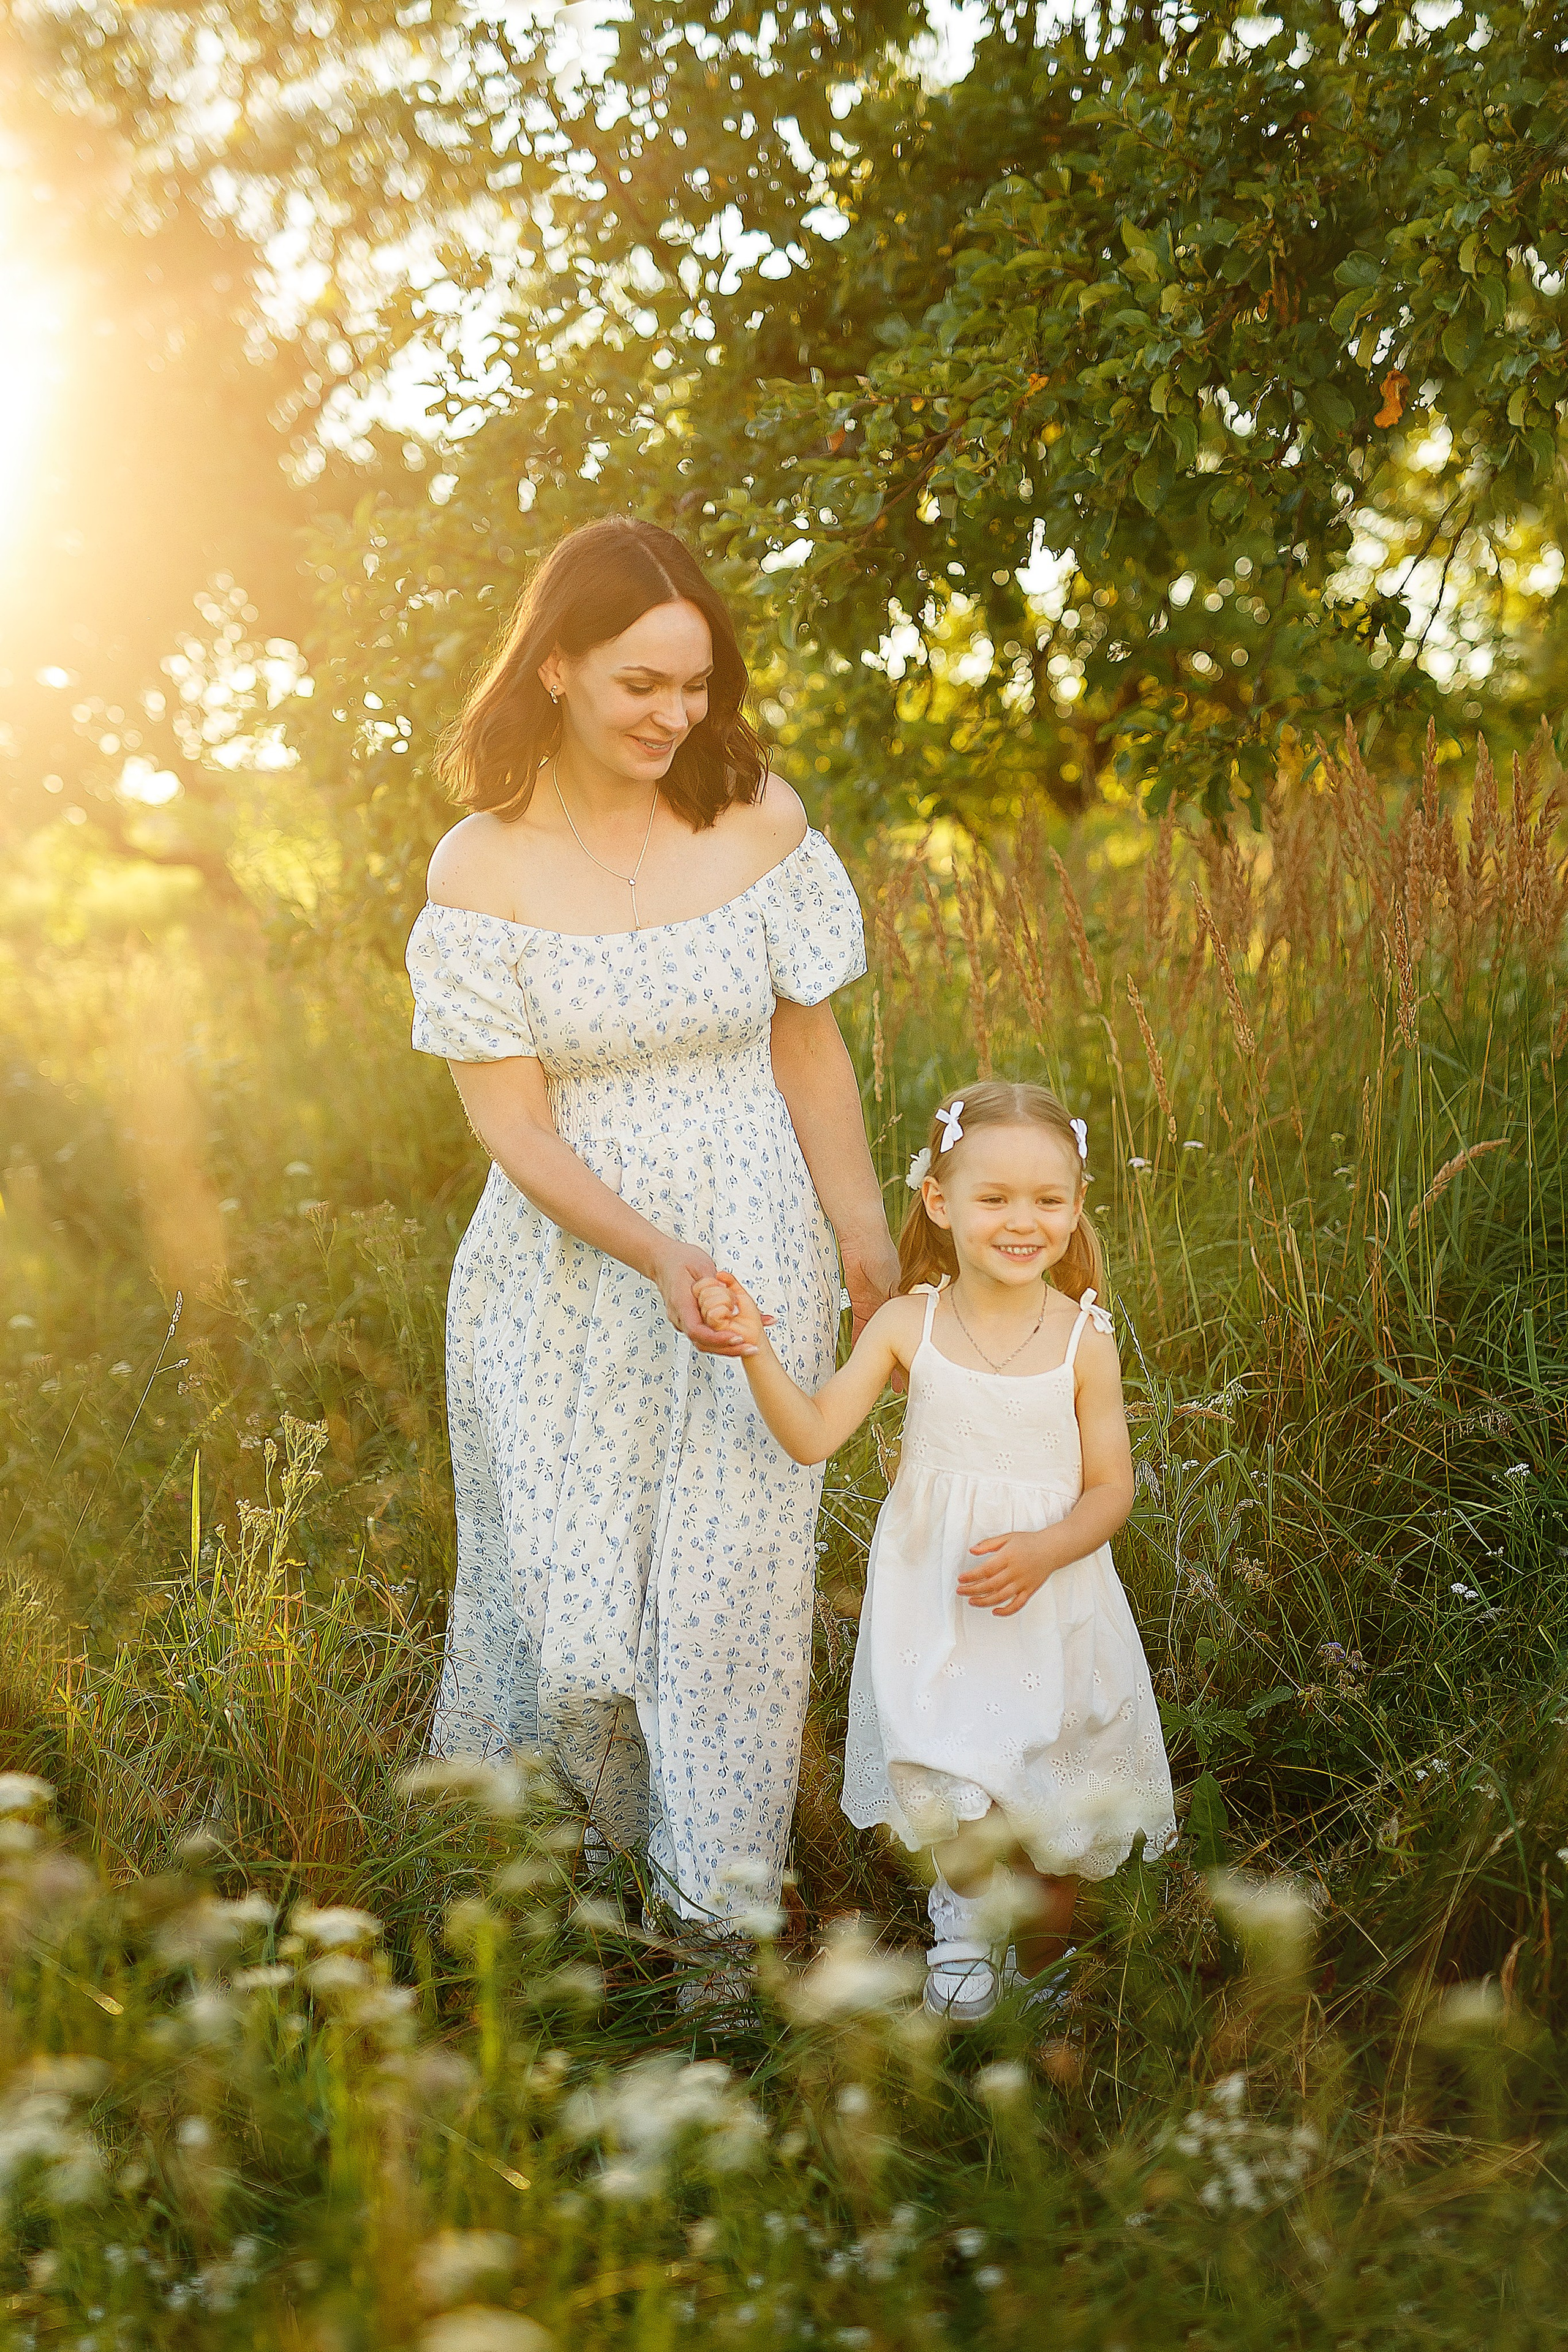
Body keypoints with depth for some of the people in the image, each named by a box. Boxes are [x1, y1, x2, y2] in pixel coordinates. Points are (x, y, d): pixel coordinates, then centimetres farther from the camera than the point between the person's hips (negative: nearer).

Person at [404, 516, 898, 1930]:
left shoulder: (756, 818, -5)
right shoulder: (482, 869, -9)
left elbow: (808, 1044, 4)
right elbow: (513, 1125, -10)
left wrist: (862, 1232, 4)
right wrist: (653, 1253, -23)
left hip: (754, 1251, 1)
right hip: (565, 1271, -1)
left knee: (732, 1588, 4)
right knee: (563, 1593, 4)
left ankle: (722, 1908, 24)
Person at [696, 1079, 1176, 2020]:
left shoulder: (1083, 1340, -8)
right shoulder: (909, 1324, -7)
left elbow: (1111, 1488, -3)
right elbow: (813, 1434, -9)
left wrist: (1045, 1550, -21)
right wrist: (756, 1347, -23)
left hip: (1048, 1598, 0)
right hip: (932, 1600, 0)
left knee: (1053, 1805, 10)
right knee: (947, 1795, -9)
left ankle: (1040, 1970, 38)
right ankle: (966, 1901, 27)